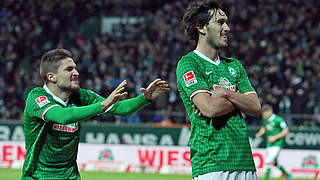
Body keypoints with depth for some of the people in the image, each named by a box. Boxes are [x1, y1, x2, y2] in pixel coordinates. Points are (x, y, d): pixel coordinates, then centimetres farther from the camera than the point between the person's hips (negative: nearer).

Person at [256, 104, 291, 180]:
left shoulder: (278, 120, -19)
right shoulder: (265, 119, 2)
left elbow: (286, 131, -14)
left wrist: (275, 137, -21)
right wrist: (259, 133, -2)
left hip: (277, 144, -8)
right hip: (269, 144, 8)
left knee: (268, 162, -16)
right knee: (274, 163, 17)